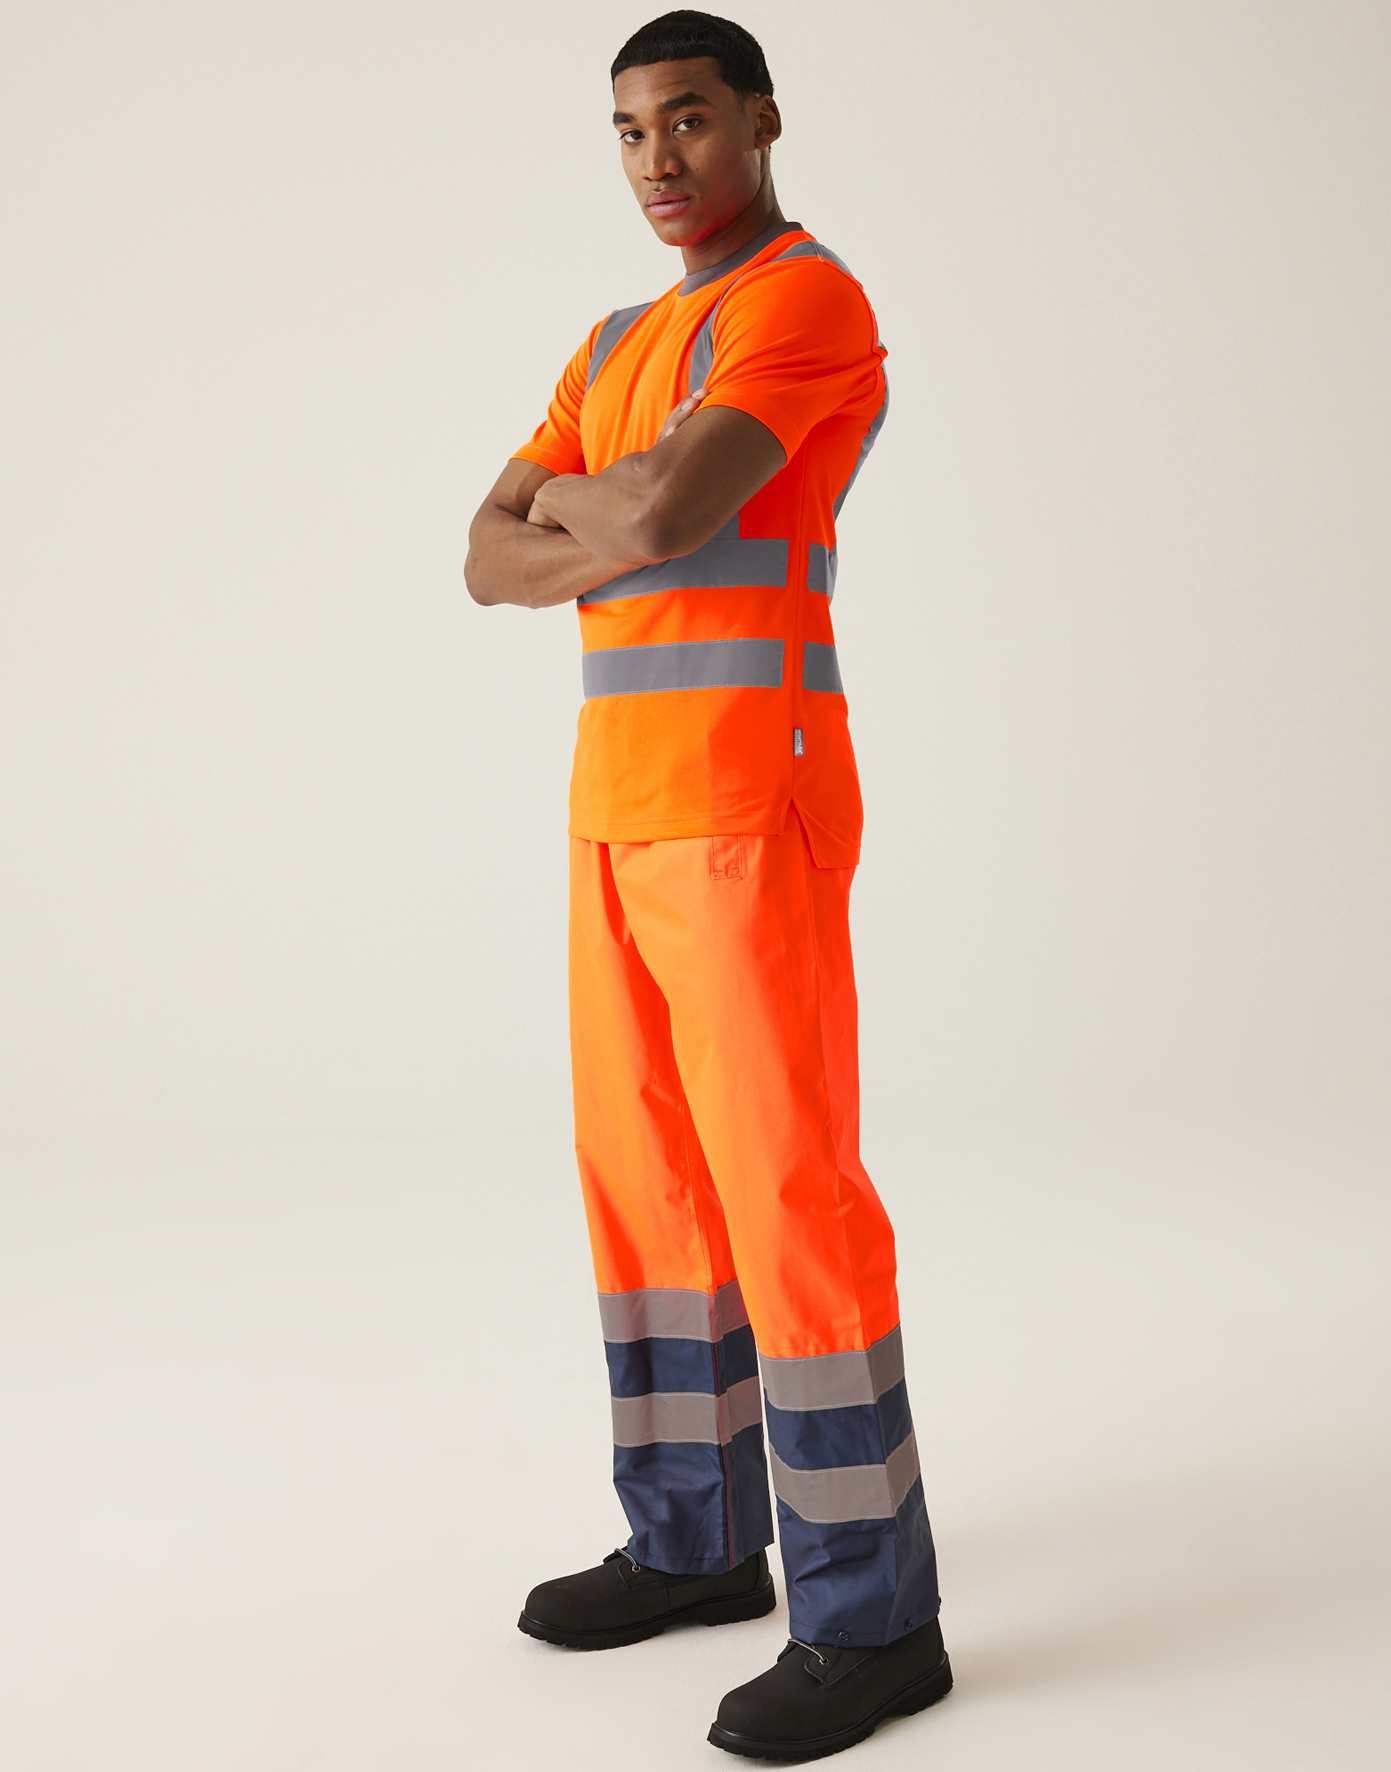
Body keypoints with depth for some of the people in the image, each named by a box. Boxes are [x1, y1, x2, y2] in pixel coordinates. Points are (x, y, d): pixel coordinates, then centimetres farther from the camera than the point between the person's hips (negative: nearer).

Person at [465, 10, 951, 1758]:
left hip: (750, 806, -9)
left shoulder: (807, 299, -10)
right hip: (628, 808, 10)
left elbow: (666, 518, -24)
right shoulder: (620, 348, 21)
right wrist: (633, 526, -9)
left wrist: (574, 506, -1)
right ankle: (697, 1540, 25)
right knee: (646, 1175, 12)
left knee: (783, 1196, -9)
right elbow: (493, 563, 11)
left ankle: (872, 1614, 1)